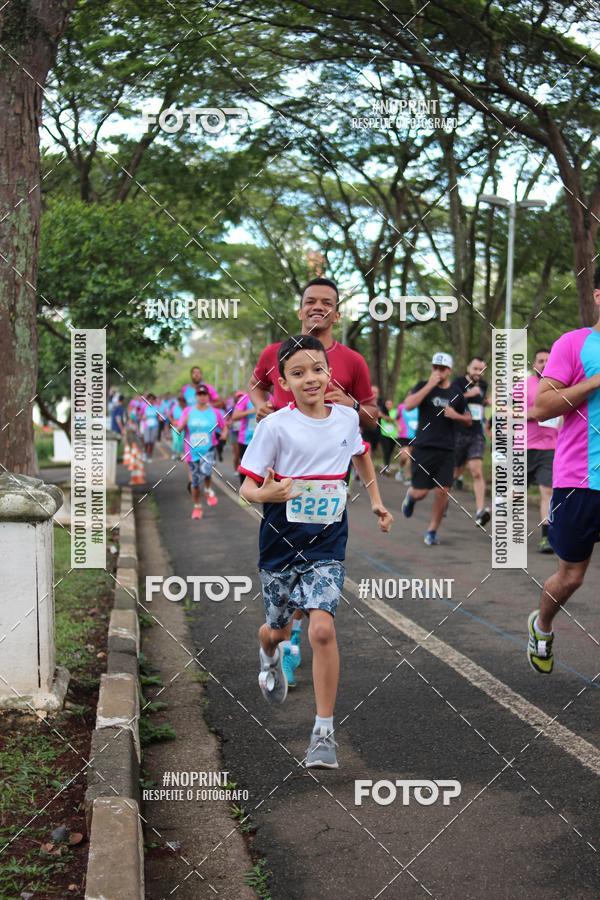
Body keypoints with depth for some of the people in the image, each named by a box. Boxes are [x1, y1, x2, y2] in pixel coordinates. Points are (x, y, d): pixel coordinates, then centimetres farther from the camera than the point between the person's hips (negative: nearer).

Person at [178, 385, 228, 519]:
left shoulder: (215, 412, 0)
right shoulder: (188, 411, 2)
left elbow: (224, 427, 10)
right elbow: (179, 428, 4)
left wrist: (224, 434, -11)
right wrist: (184, 422, -17)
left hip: (208, 449, -2)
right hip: (192, 451, 2)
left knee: (205, 470, -30)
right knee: (195, 481, 8)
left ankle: (208, 490, 1)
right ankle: (197, 507, 25)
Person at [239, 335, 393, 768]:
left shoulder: (347, 417, 0)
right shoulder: (275, 426, -12)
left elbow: (361, 453, 23)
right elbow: (248, 486, -11)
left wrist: (376, 501, 21)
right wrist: (266, 493, -33)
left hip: (327, 542, 1)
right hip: (281, 541, -1)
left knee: (322, 629, -16)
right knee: (278, 631, 15)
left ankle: (325, 731, -5)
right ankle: (270, 655, 55)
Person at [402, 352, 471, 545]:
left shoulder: (456, 394, 8)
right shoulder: (423, 386, 1)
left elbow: (468, 419, 19)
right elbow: (408, 405, -17)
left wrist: (456, 415, -4)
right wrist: (430, 385, -18)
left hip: (446, 450, 2)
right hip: (423, 448, -2)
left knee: (442, 491, -6)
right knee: (420, 493, -3)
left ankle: (432, 531, 12)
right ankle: (410, 496, 36)